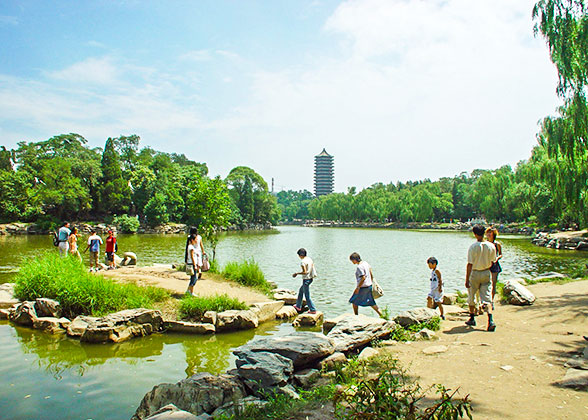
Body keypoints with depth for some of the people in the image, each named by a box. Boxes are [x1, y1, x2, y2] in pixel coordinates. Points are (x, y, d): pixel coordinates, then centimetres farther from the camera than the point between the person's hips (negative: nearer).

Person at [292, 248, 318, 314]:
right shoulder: (310, 259, 7)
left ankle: (313, 310, 7)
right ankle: (298, 306, 36)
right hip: (311, 278, 10)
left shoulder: (303, 262, -19)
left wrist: (297, 273, -11)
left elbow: (304, 272, -24)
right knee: (301, 290, 25)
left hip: (306, 279, -10)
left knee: (307, 296, 1)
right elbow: (314, 269, 10)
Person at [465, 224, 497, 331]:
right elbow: (492, 261, 8)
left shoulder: (473, 247, -16)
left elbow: (470, 264, -16)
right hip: (487, 274, 3)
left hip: (475, 273, -3)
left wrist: (467, 279, -13)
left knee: (471, 297, 15)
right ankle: (490, 320, -15)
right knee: (487, 298, 2)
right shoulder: (491, 246, -4)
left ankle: (472, 319, 26)